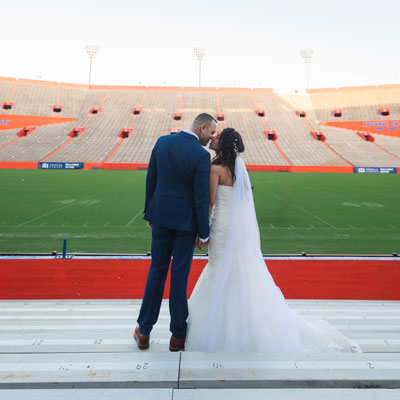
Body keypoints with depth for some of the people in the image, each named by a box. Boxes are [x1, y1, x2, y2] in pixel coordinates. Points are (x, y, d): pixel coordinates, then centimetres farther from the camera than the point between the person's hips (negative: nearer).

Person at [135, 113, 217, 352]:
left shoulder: (163, 142, 2)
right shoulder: (201, 155, -14)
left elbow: (151, 180, 6)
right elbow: (201, 198, -16)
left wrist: (150, 213, 15)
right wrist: (204, 234, -8)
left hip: (161, 216, 4)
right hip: (185, 221, -4)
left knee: (157, 270, 16)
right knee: (180, 275, 8)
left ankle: (144, 331, 27)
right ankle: (178, 335, 24)